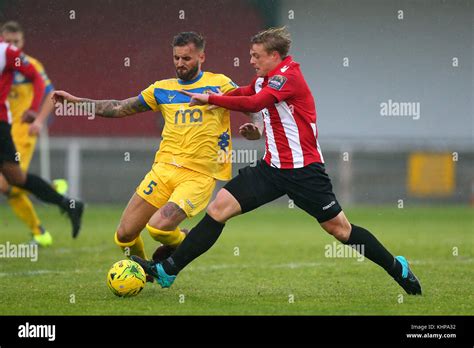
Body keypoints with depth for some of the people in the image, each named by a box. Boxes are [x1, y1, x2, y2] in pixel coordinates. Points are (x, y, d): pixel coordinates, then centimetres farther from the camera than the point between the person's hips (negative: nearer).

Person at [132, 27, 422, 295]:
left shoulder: (288, 76, -16)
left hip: (303, 169, -8)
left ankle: (397, 268, 19)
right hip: (273, 168, 8)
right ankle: (168, 271, -6)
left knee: (339, 228, -2)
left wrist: (209, 99, -24)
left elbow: (254, 103, -28)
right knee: (219, 207, -5)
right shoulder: (264, 79, 10)